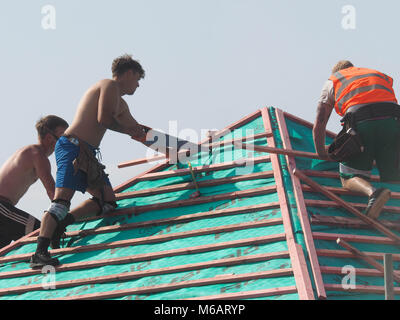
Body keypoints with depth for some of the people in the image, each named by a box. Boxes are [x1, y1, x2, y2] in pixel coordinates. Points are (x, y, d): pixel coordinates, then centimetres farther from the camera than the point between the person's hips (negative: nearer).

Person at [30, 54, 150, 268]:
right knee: (63, 198, -22)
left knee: (107, 200, 0)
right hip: (73, 146, -10)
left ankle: (58, 223, -6)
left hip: (87, 155, 10)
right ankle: (40, 252, -31)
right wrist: (129, 129, 1)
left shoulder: (121, 104, 30)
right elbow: (103, 119, -15)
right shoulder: (110, 85, 0)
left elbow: (138, 130, 39)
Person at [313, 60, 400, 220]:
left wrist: (322, 153, 39)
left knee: (349, 179, 6)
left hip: (361, 124, -3)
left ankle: (372, 191, -27)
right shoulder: (380, 76, 37)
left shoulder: (332, 82, 29)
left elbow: (318, 125, 24)